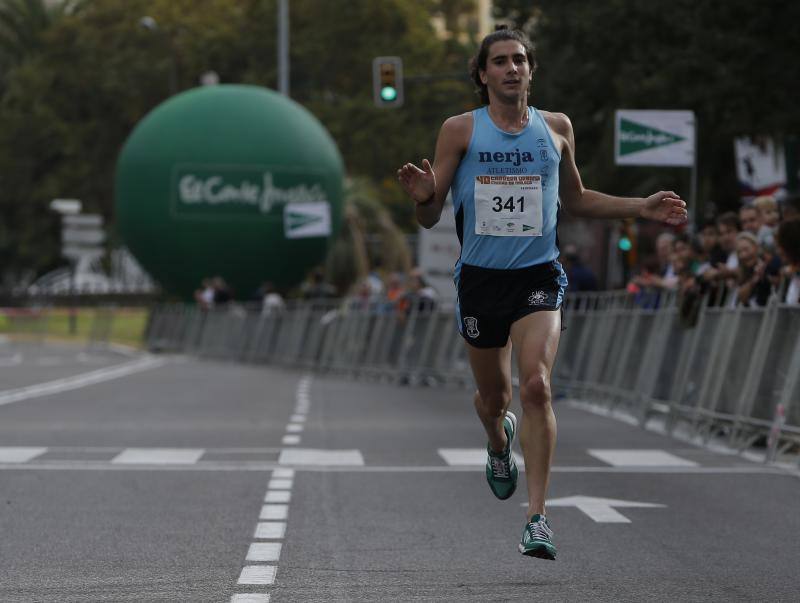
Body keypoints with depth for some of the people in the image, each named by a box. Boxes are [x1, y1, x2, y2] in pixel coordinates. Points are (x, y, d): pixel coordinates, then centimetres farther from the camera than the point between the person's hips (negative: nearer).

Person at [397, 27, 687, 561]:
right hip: (481, 278, 0)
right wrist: (423, 196, -23)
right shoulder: (460, 130, 0)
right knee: (494, 398, 13)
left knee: (536, 385, -20)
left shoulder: (556, 128, 7)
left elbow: (575, 199, 22)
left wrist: (642, 208, 13)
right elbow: (430, 218, 1)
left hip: (539, 276, 0)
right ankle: (499, 445, 52)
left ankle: (538, 517, -18)